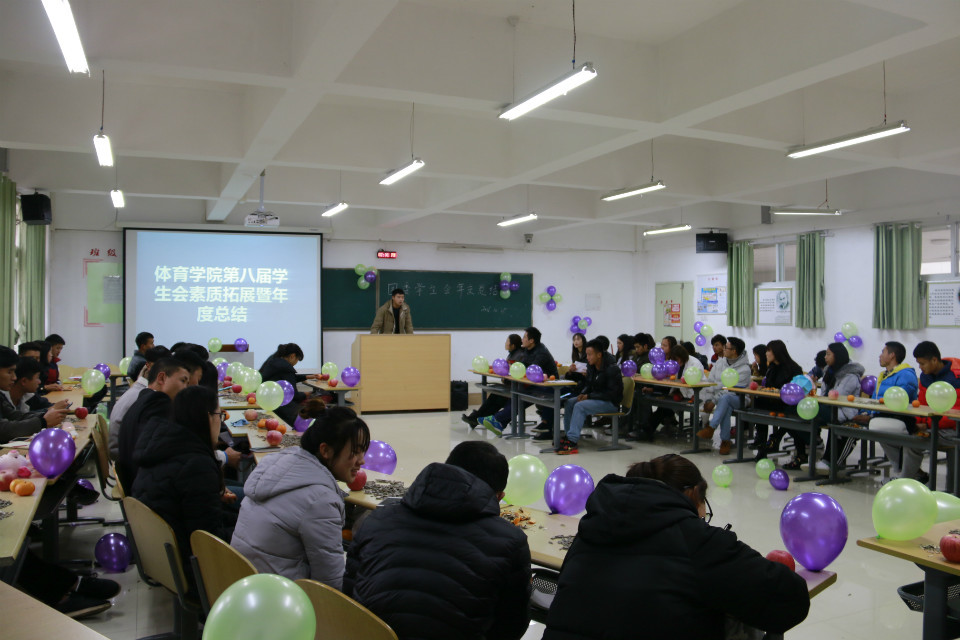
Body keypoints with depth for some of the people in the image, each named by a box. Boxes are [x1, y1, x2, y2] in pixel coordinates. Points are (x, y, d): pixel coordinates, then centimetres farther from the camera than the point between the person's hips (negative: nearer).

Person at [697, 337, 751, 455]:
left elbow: (732, 390, -18)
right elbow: (709, 381, 9)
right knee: (726, 408, -32)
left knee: (724, 398, -37)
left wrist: (714, 401, -23)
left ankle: (711, 428, -39)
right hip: (719, 398, 4)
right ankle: (725, 441, -28)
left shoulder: (744, 369, -10)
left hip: (737, 400, -4)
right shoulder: (719, 362, 10)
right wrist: (707, 400, -7)